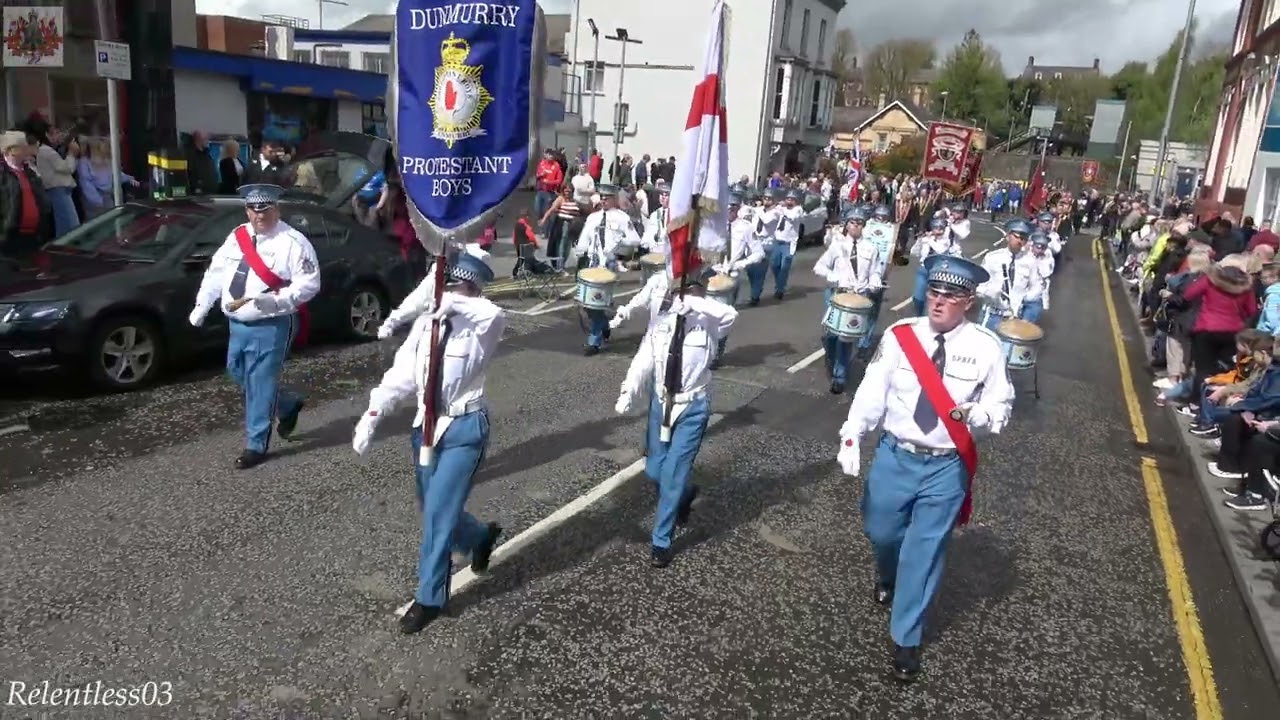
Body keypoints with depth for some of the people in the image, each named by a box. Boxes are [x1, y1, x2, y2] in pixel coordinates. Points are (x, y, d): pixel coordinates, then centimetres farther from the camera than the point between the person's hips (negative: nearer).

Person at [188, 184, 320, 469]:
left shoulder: (293, 242, -12)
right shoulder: (237, 237, 8)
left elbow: (309, 284, -16)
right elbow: (216, 272, 16)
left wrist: (274, 300, -27)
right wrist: (202, 306, 10)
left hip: (271, 326, -8)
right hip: (238, 324, 8)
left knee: (260, 383, -3)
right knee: (239, 374, 19)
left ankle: (256, 445, 9)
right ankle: (287, 406, 39)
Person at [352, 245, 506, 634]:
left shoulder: (480, 327, -11)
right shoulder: (425, 322, 4)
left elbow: (496, 314, -37)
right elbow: (401, 374, 0)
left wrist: (454, 305, -46)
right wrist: (372, 415, -9)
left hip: (464, 429, -6)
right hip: (427, 426, 6)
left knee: (438, 513, -5)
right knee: (434, 510, 17)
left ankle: (430, 598, 12)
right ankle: (481, 536, 48)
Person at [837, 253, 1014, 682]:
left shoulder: (986, 348, -10)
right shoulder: (899, 335, -8)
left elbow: (1002, 407, -3)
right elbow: (872, 391, -7)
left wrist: (977, 415, -26)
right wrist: (851, 437, -18)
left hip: (947, 467, -1)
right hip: (894, 456, 2)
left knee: (925, 550, 6)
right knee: (880, 531, 19)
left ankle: (906, 640, 23)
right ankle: (888, 580, 55)